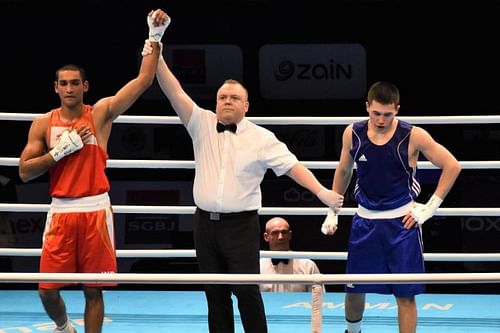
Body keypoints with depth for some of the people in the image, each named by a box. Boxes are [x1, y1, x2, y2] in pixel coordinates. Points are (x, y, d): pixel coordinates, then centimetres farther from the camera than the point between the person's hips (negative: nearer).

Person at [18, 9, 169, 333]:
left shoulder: (101, 113, 1)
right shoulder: (43, 123, 5)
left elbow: (144, 79, -6)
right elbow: (25, 172, 1)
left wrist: (155, 36, -13)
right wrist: (62, 150, -10)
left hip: (95, 211, -1)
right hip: (61, 212, 1)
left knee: (94, 290, 1)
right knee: (48, 289, 1)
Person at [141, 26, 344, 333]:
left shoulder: (262, 138, -1)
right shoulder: (202, 125, 5)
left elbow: (293, 166, -4)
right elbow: (175, 93, -5)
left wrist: (321, 191, -18)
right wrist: (158, 60, -18)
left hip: (241, 225, -3)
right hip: (206, 223, 3)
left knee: (247, 291, -8)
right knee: (215, 293, 7)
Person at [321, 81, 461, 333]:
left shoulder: (412, 136, -14)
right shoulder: (353, 134, -4)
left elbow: (452, 166, -6)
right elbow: (343, 171, 14)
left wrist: (429, 208, -7)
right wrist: (333, 212, 13)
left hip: (402, 221, -3)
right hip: (365, 220, 3)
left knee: (405, 294, -2)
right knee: (354, 289, 11)